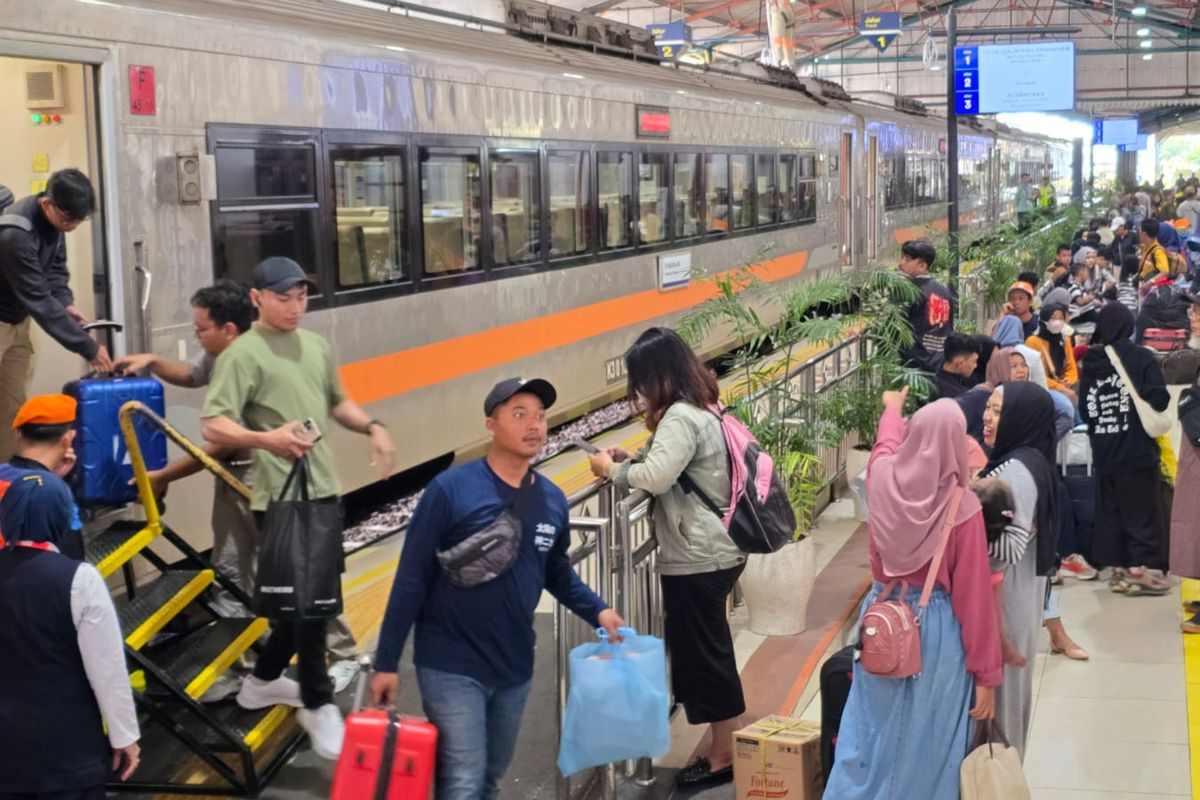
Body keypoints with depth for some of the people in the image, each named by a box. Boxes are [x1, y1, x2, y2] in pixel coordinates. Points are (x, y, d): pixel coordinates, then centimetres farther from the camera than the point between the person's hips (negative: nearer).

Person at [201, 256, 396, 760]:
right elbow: (212, 426, -21)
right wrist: (267, 439, -38)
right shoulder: (243, 354, -12)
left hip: (322, 490, 8)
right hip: (280, 498, -8)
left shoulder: (316, 346, 12)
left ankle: (264, 679, 35)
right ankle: (318, 706, 9)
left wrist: (371, 427, 7)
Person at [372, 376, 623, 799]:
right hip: (452, 666, -6)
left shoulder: (553, 500, 0)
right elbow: (411, 579, -11)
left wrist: (597, 610, 4)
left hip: (515, 666, 6)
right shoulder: (451, 489, -15)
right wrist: (387, 662, -10)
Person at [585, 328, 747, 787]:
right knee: (706, 653, 16)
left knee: (703, 655, 1)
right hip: (713, 552, 10)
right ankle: (723, 749, 25)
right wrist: (631, 461, 6)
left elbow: (656, 478, -27)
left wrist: (613, 470, -11)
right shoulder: (698, 409, 13)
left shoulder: (680, 417, -18)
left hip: (698, 558, -10)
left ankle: (723, 757, 11)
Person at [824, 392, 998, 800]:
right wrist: (986, 673, -7)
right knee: (927, 742, 6)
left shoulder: (883, 478, -5)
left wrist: (893, 408, 45)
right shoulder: (962, 505, -16)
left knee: (872, 733, 14)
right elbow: (974, 594, -13)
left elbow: (886, 445, 22)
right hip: (937, 627, -4)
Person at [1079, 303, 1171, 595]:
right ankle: (1141, 570, 2)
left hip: (1103, 453, 5)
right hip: (1137, 451, -4)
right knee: (1142, 513, 3)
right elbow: (1159, 400, -17)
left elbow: (1084, 411, 7)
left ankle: (1120, 568, 16)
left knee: (1110, 513, 12)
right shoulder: (1141, 357, -11)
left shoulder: (1090, 362, 3)